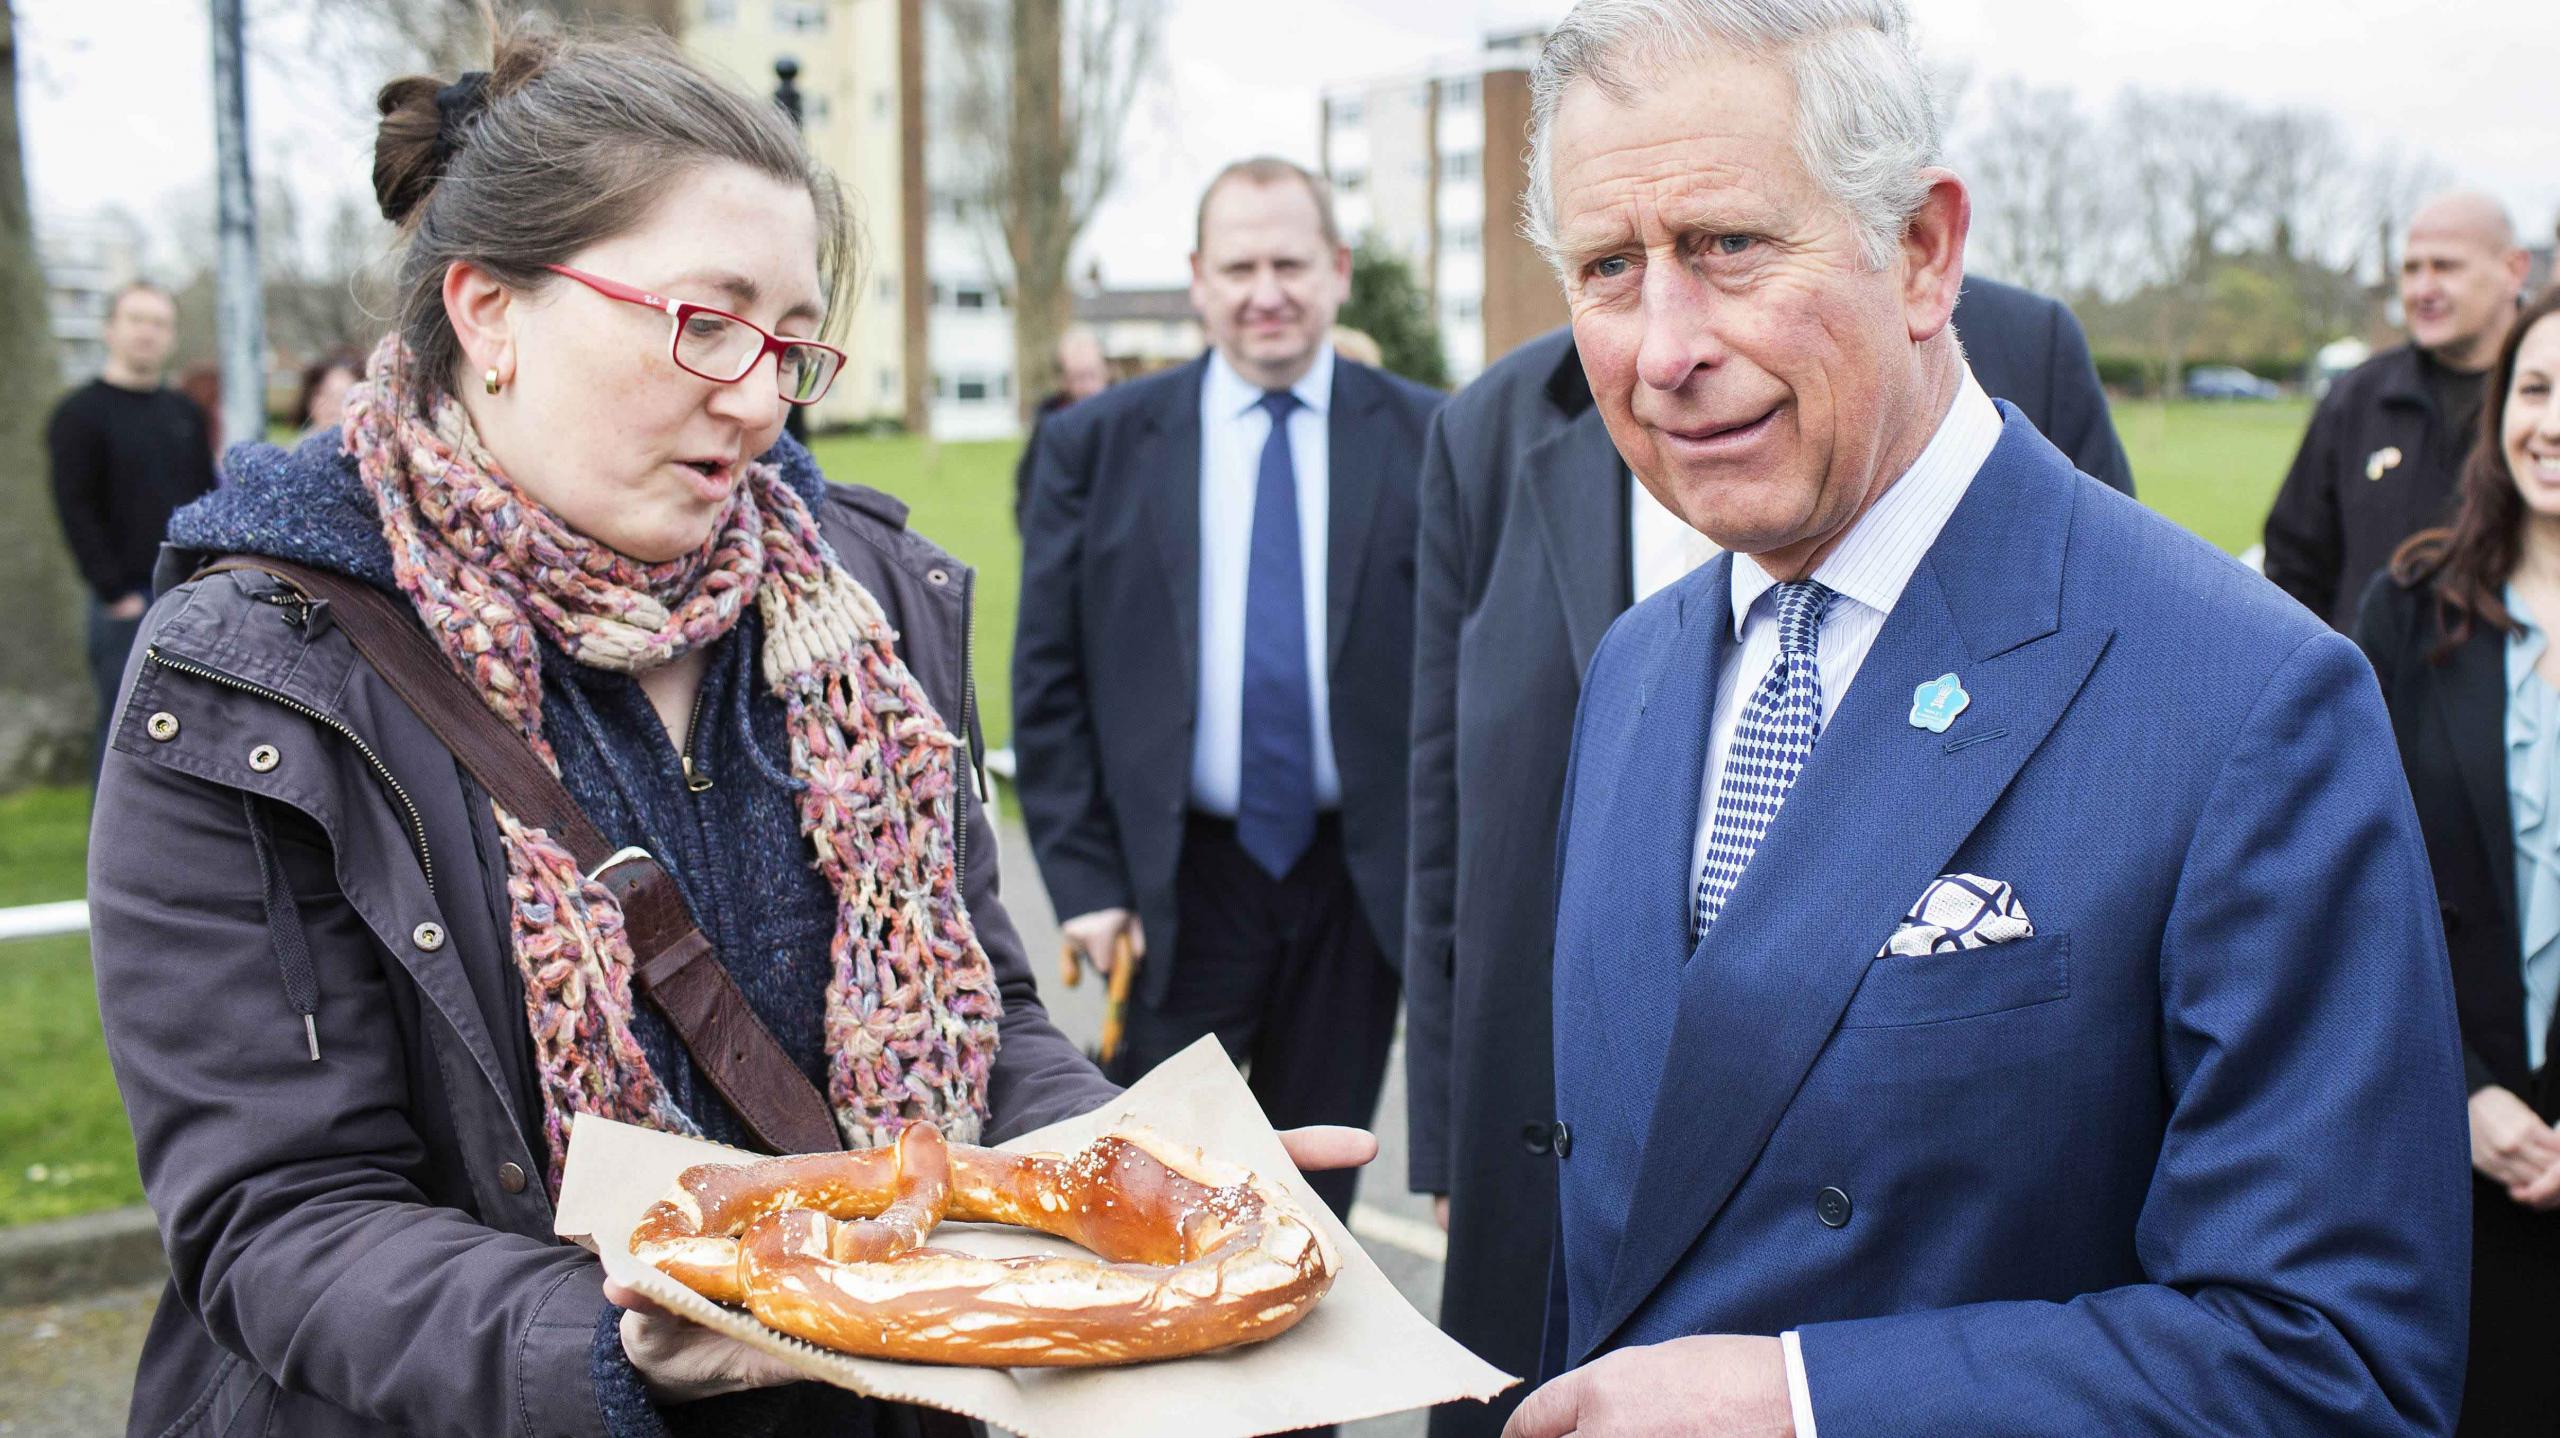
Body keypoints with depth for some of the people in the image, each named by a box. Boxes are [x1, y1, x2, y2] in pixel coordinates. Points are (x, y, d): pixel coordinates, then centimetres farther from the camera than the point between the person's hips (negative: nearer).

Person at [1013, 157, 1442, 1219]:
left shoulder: (1426, 437, 0)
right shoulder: (1094, 445, 1)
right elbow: (1049, 680, 1)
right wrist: (1084, 877, -5)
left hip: (1363, 877, 1)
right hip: (1183, 880, -1)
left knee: (1314, 1191, 15)